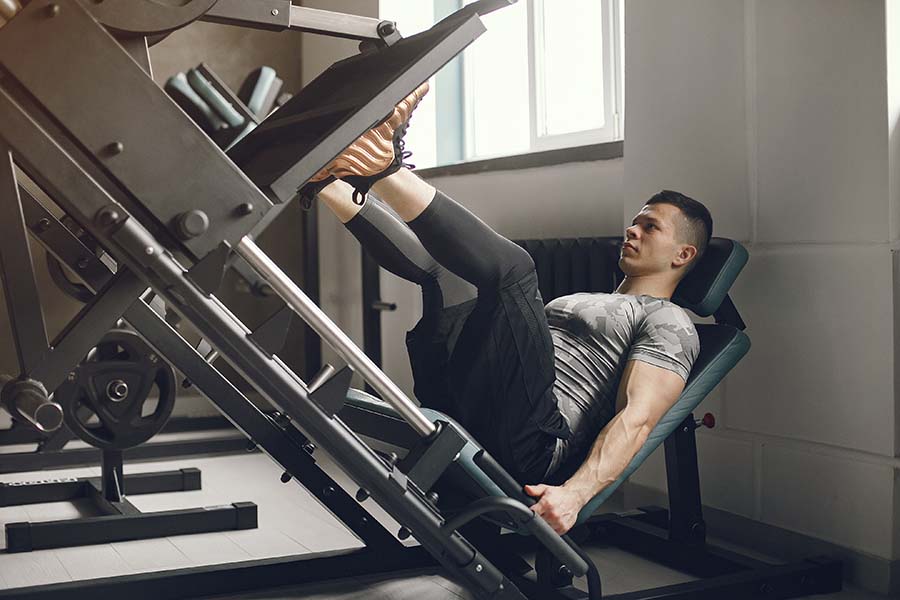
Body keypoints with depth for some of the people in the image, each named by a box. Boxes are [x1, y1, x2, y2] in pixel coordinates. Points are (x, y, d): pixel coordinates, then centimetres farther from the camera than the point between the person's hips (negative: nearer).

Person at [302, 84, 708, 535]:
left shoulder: (669, 323, 8)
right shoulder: (582, 302, 37)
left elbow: (637, 418, -9)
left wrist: (575, 493, -27)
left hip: (528, 448, -8)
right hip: (459, 414, 8)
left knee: (512, 267, -26)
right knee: (440, 267, 11)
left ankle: (385, 166, -29)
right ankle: (322, 179, -5)